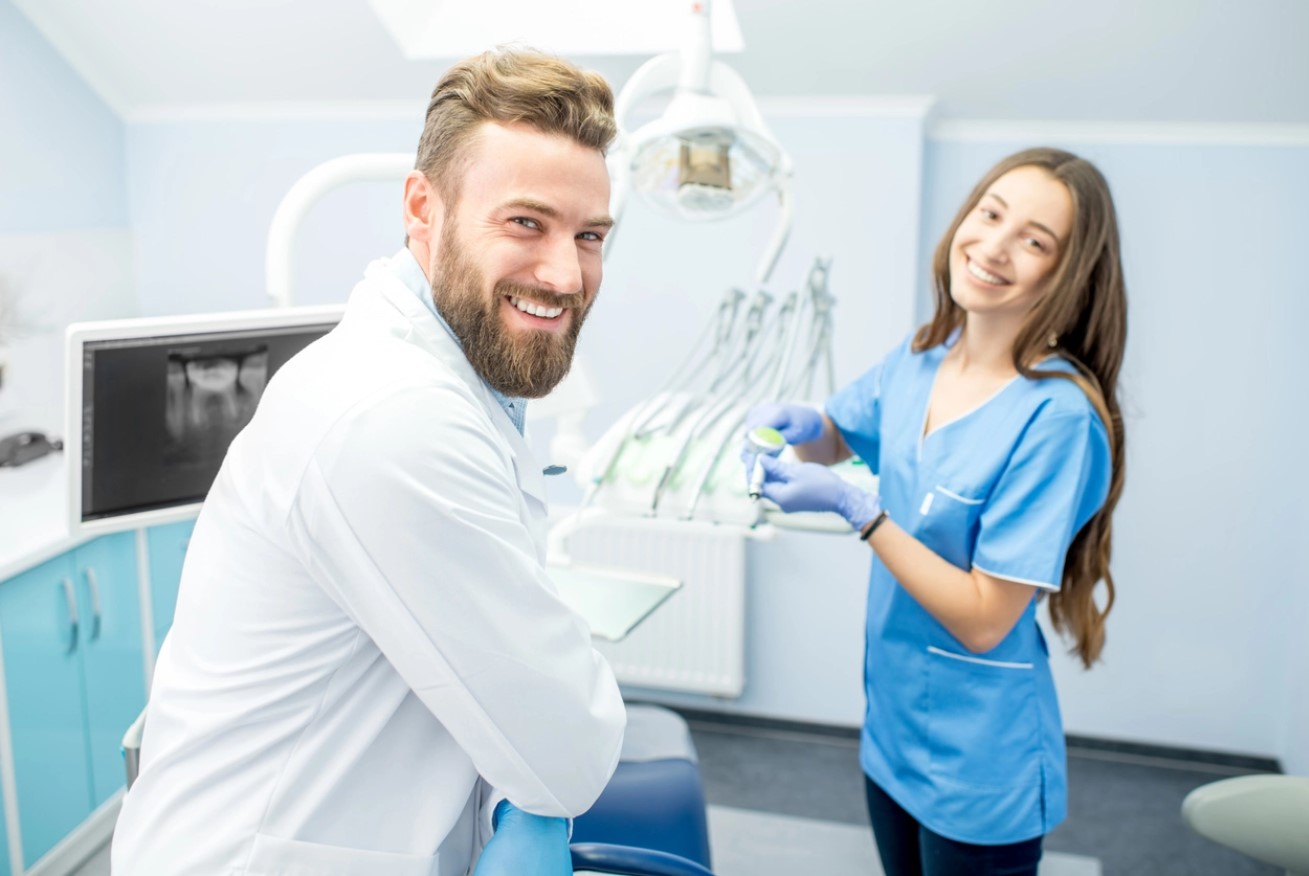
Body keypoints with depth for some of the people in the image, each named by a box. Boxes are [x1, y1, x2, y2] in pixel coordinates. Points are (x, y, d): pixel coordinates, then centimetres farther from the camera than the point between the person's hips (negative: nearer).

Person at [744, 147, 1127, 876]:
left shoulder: (1056, 417, -25)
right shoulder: (922, 357, -4)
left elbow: (983, 620, -23)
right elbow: (836, 438, 14)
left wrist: (853, 507, -27)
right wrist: (797, 426, -9)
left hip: (979, 763, -6)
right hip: (893, 720, 7)